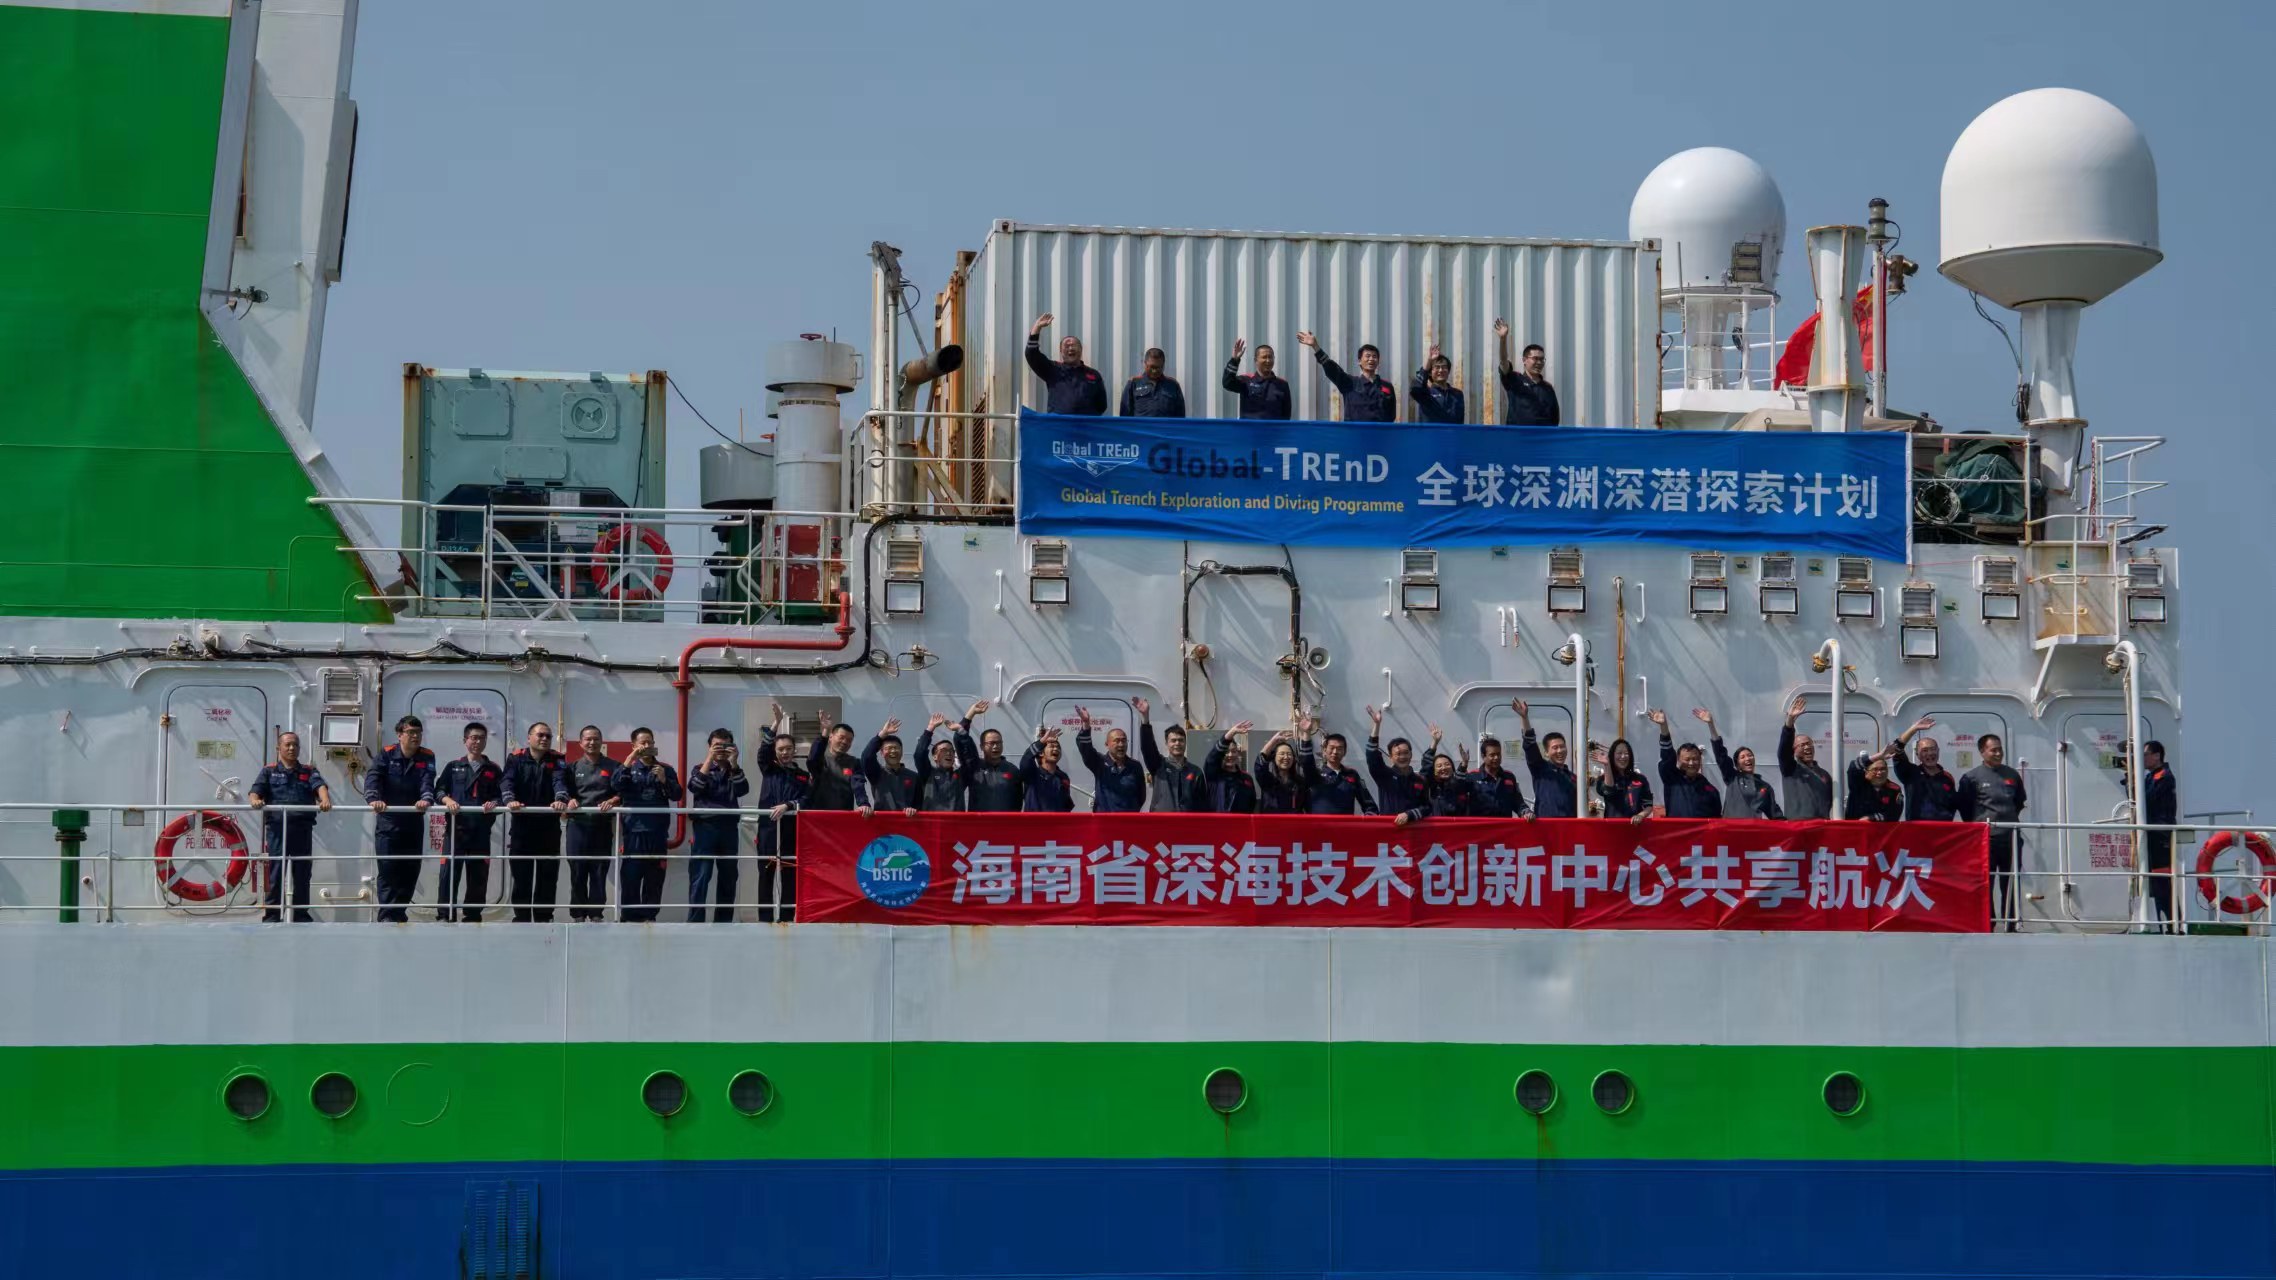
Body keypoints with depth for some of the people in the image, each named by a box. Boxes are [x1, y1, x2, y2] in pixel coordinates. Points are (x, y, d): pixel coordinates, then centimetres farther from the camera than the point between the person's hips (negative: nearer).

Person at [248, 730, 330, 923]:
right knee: (275, 873, -4)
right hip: (277, 828, -2)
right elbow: (255, 790, -1)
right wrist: (255, 800, -26)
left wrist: (325, 799, -26)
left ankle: (301, 915, 13)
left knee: (302, 873, 5)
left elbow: (320, 786, -3)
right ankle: (272, 916, 1)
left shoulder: (308, 771, 15)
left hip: (302, 828, 2)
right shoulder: (269, 771, 12)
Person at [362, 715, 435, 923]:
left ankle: (399, 911, 19)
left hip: (414, 822, 3)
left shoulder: (427, 757, 3)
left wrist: (426, 798, -36)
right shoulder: (386, 756, -2)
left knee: (410, 869, 6)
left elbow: (428, 781, -14)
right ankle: (387, 915, -11)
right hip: (388, 822, -3)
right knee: (387, 868, -9)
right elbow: (372, 778, -18)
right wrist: (373, 798, -39)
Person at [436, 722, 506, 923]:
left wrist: (494, 803, -14)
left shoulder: (493, 769, 14)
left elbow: (502, 794, 7)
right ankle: (445, 914, -6)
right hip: (456, 827, -1)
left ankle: (473, 916, 10)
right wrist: (446, 799, -13)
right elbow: (439, 788, 7)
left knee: (478, 875, 2)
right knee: (449, 871, -9)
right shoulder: (453, 767, 15)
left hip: (481, 830, 1)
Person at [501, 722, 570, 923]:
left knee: (548, 873, 3)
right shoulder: (516, 758, 6)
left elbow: (560, 781, -12)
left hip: (549, 825, 1)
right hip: (522, 824, -1)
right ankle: (521, 916, 7)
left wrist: (560, 799, -33)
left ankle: (544, 917, 11)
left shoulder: (557, 761, 7)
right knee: (520, 872, 1)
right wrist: (510, 800, -31)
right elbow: (507, 781, -10)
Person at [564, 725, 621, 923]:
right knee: (577, 871, 1)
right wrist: (569, 800, -15)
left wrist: (612, 801, -18)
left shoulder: (613, 767, 8)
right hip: (578, 825, 1)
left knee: (599, 871, 1)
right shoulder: (574, 768, 13)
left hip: (603, 825, -1)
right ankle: (577, 914, 7)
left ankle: (596, 913, 7)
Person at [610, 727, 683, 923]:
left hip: (658, 832, 2)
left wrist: (664, 780, -13)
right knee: (631, 876, -5)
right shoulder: (629, 768, 9)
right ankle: (629, 917, -1)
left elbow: (677, 796, 4)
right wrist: (631, 758, -18)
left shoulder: (666, 769, 13)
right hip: (634, 831, -2)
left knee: (655, 877, 2)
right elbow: (617, 784, -12)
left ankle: (650, 915, 9)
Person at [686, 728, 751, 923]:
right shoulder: (701, 769, 11)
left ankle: (724, 921, 13)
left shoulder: (734, 771, 16)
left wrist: (734, 764, -13)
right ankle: (695, 922, -11)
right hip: (705, 827, -3)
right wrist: (709, 759, -13)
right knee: (700, 878, -9)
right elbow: (694, 787, -9)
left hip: (729, 828, 3)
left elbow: (743, 790, -3)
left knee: (728, 878, 6)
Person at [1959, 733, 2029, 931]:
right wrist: (1976, 826, 3)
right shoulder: (1971, 778, -3)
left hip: (2010, 837, 3)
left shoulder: (2012, 775, 10)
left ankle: (2011, 924, 11)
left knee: (2010, 884, 6)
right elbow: (1964, 807, 2)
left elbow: (2020, 801, 23)